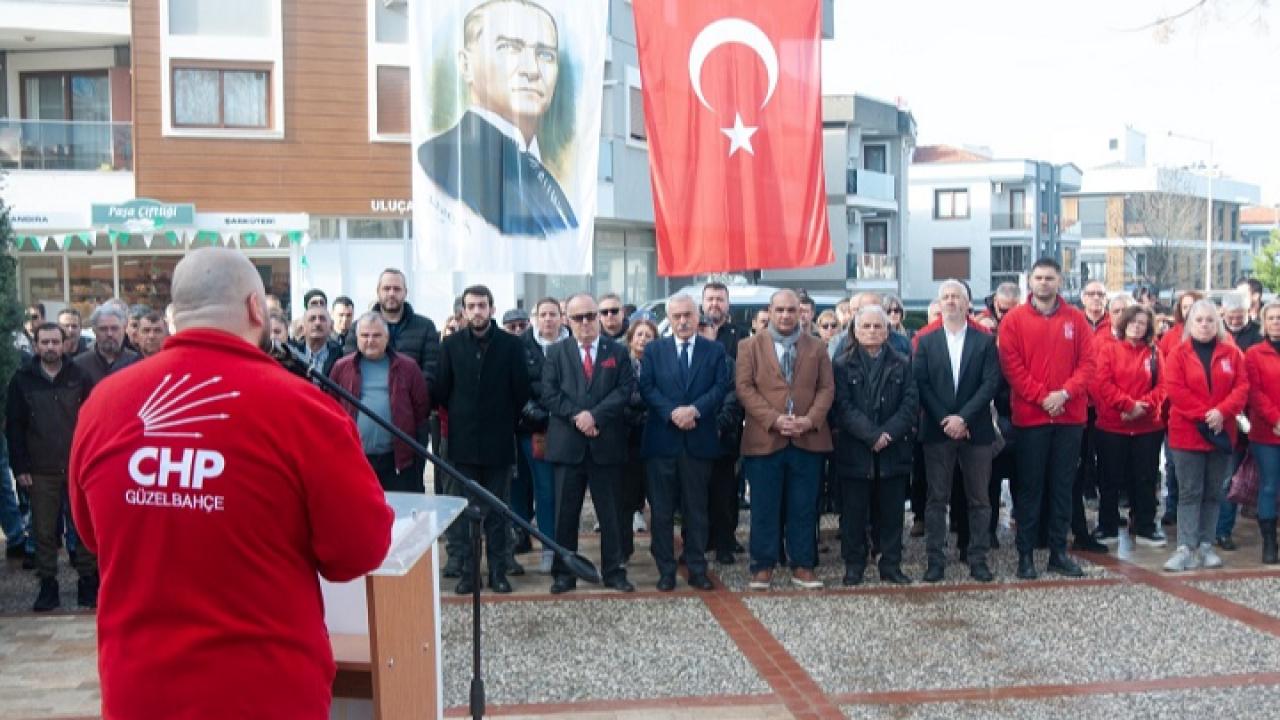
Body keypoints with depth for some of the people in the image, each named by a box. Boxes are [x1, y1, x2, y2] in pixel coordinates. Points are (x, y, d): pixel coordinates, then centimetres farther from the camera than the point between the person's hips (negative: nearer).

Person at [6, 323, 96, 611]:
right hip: (40, 470, 1)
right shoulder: (22, 379, 2)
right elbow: (14, 427, 2)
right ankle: (48, 586, 17)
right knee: (44, 531, 7)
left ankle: (88, 582, 16)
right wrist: (20, 467, -4)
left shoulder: (80, 377, 1)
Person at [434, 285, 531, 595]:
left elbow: (521, 391, 2)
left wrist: (507, 422, 5)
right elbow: (442, 391, 6)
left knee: (497, 511, 7)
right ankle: (466, 571, 13)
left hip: (498, 441, -1)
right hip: (462, 441, 1)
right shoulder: (451, 344, 3)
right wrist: (459, 416, 7)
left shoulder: (511, 345, -1)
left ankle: (498, 571, 16)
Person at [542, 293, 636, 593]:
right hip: (567, 443, 0)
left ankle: (614, 571, 16)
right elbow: (549, 393, -1)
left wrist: (595, 415, -15)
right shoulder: (556, 352, 8)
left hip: (606, 443, 0)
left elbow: (625, 389, -4)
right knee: (566, 512, 6)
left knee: (609, 511, 7)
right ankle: (564, 573, 15)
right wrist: (576, 416, -14)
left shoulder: (618, 352, 7)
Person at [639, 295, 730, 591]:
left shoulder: (715, 351, 8)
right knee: (661, 510, 4)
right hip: (661, 440, 0)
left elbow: (721, 387, -2)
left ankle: (697, 569, 16)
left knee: (697, 509, 7)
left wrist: (695, 409, -17)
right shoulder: (654, 350, 8)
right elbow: (647, 387, -2)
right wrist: (672, 413, -15)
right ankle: (665, 570, 13)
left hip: (699, 441, 0)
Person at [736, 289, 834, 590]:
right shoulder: (750, 346, 5)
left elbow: (826, 388, 6)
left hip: (808, 439, 2)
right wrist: (774, 419, -14)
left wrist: (811, 420, -11)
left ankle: (803, 566, 17)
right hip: (764, 438, -2)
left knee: (804, 508, 7)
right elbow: (744, 387, -3)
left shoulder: (817, 347, 11)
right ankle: (763, 566, 14)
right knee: (764, 508, 4)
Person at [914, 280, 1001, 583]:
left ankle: (978, 560, 14)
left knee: (979, 499, 5)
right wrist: (946, 421, -10)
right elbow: (921, 385, -1)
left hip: (976, 430, 0)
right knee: (936, 499, 3)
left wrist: (963, 418, -14)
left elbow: (990, 384, -4)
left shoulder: (985, 341, 5)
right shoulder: (926, 342, 7)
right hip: (937, 431, 0)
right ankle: (936, 560, 8)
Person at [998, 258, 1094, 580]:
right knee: (1030, 487, 3)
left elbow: (1087, 362, 2)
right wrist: (1042, 397, -14)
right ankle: (1025, 555, 10)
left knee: (1063, 486, 9)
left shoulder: (1076, 319, 7)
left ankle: (1059, 552, 19)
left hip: (1070, 417, 3)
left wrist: (1064, 393, -13)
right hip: (1030, 417, -2)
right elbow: (1011, 365, -6)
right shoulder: (1014, 320, 0)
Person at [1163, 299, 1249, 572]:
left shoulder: (1231, 353, 7)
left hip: (1221, 433, 3)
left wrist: (1222, 411, -17)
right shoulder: (1179, 353, -1)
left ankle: (1205, 546, 16)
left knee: (1213, 493, 9)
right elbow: (1175, 390, -10)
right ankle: (1185, 548, -5)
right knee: (1190, 492, -3)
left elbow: (1241, 387, -1)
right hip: (1187, 432, -3)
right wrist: (1204, 414, -17)